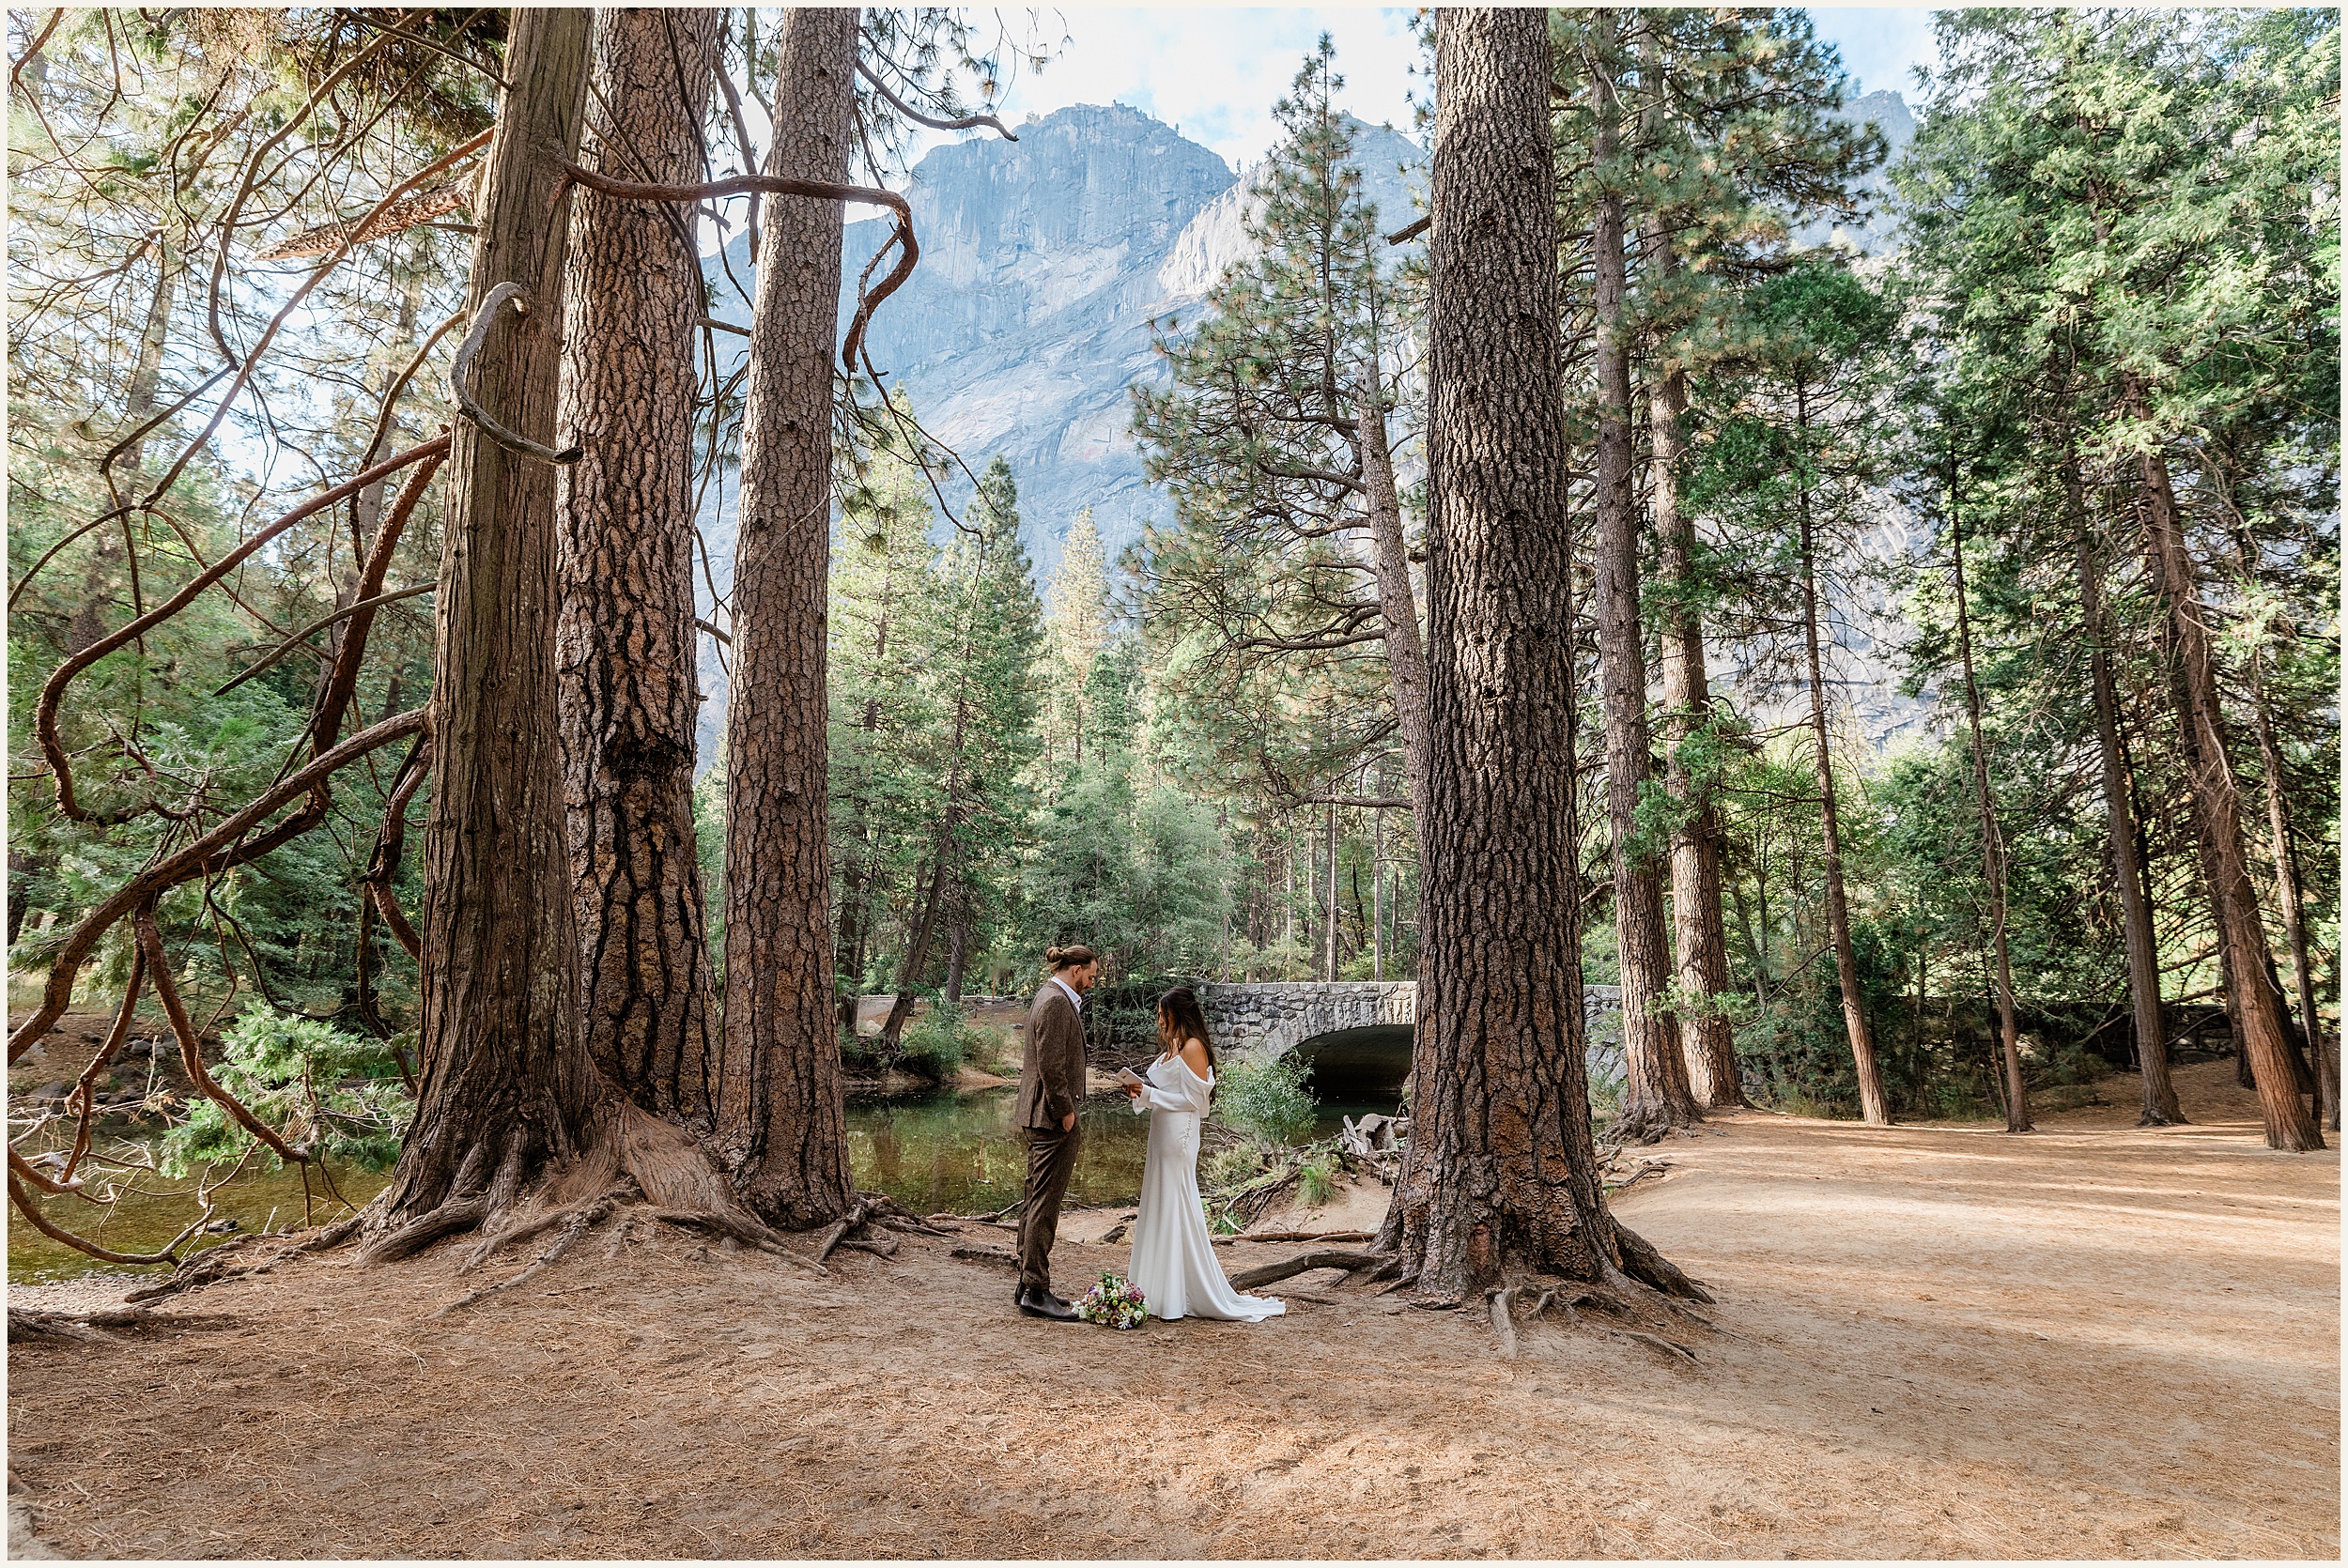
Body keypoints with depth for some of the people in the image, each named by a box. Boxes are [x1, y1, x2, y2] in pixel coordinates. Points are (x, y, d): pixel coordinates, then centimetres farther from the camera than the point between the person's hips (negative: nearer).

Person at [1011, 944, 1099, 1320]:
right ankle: (1036, 1291, -1)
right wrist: (1065, 1111, -16)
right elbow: (1051, 1065, -20)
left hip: (1040, 1118, 11)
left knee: (1037, 1201, 14)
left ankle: (1028, 1285, 22)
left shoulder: (1052, 997, 16)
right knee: (1046, 1205, -6)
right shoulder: (1057, 1002, -16)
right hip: (1053, 1118, -11)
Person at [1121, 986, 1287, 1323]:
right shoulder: (1171, 1046, 16)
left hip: (1179, 1136, -9)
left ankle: (1180, 1296, 3)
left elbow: (1192, 1099, -15)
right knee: (1158, 1207, 10)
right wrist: (1140, 1094, 3)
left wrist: (1149, 1093, -15)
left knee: (1175, 1209, -5)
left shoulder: (1192, 1047, -12)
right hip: (1162, 1134, 9)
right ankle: (1161, 1291, 17)